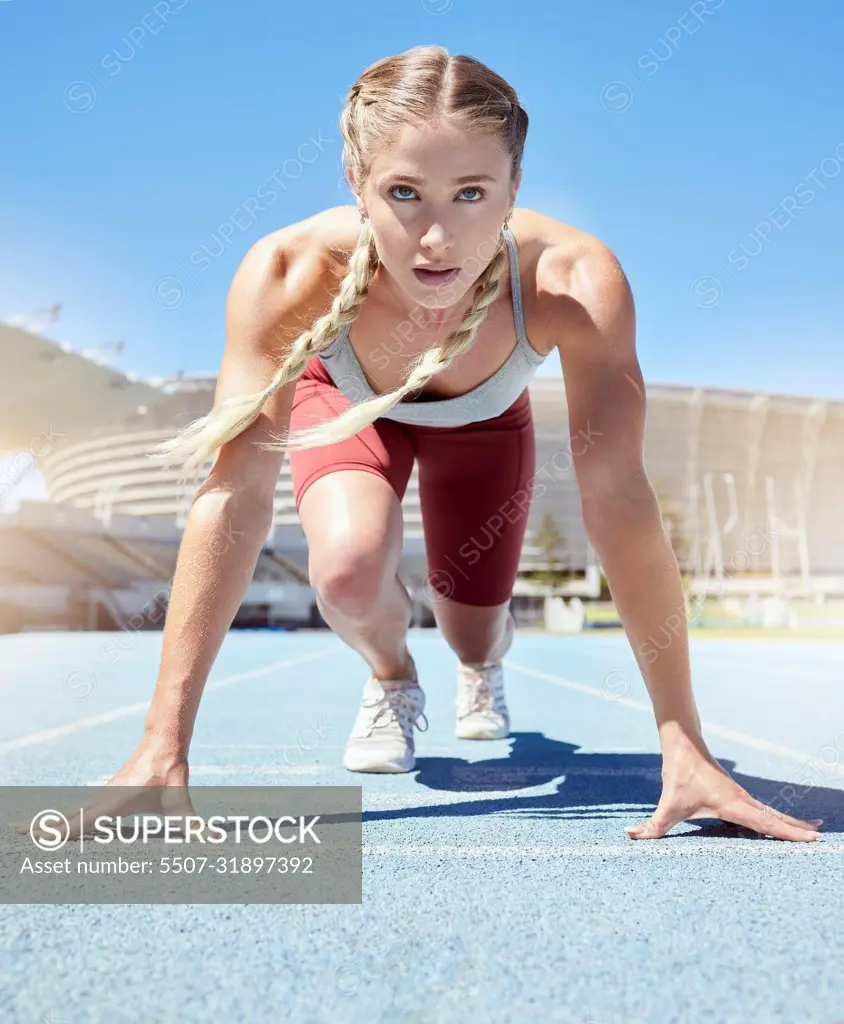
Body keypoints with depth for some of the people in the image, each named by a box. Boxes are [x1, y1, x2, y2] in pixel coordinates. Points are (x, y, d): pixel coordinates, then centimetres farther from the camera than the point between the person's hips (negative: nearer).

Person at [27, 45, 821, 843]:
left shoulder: (576, 282, -41)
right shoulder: (287, 275, -40)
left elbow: (617, 500, -40)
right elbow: (236, 493, -41)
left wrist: (684, 747, -39)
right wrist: (163, 749, -41)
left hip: (483, 417, 1)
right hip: (345, 402, 0)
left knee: (474, 636, 5)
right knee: (349, 573, -30)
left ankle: (483, 660, 48)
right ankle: (390, 676, 9)